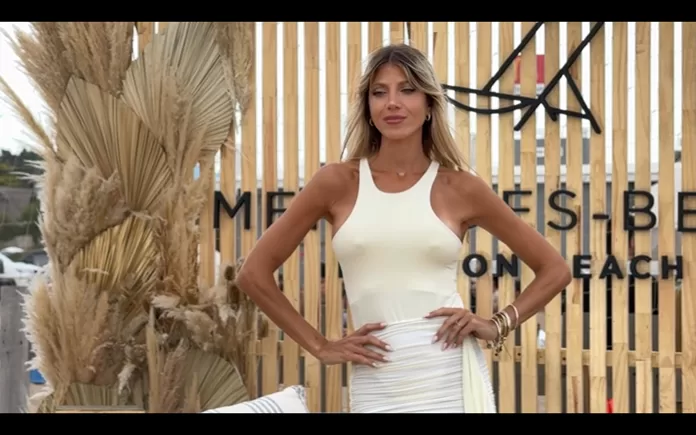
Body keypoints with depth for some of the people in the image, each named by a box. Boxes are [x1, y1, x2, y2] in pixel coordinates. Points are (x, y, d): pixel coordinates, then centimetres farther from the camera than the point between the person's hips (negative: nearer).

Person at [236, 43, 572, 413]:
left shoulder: (461, 188, 3)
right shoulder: (338, 182, 3)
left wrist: (498, 326, -1)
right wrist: (320, 346, 2)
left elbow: (555, 269, 11)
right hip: (376, 385, 1)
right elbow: (254, 272, 7)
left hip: (450, 377, -1)